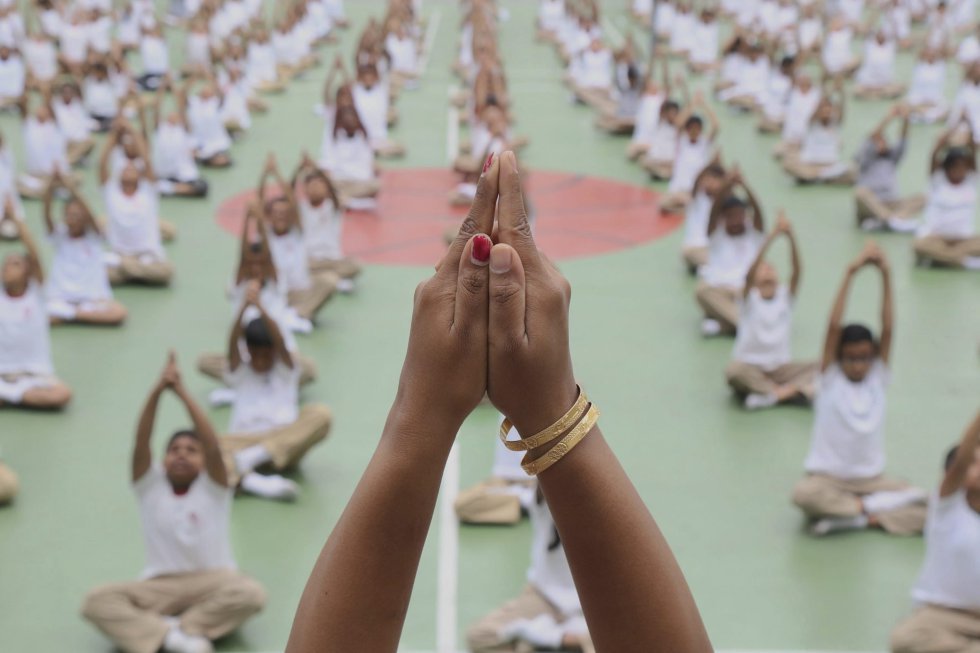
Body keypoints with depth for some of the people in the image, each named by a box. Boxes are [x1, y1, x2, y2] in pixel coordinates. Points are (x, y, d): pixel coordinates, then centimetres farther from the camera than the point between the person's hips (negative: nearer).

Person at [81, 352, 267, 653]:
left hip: (211, 581, -1)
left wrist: (182, 393, -23)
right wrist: (158, 391, -24)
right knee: (96, 601, -23)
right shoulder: (151, 486, 5)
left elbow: (213, 447, -17)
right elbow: (141, 444, -11)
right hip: (159, 586, 2)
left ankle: (168, 628, -26)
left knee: (252, 594, -34)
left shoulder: (212, 488, 1)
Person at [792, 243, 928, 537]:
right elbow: (834, 326, -18)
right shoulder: (829, 379, -6)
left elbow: (888, 328, -10)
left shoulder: (878, 378, 1)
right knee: (803, 494, -37)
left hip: (872, 479, 3)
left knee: (924, 506, -21)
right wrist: (850, 273, -24)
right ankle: (872, 507, -23)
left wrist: (886, 275, -19)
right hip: (828, 478, -3)